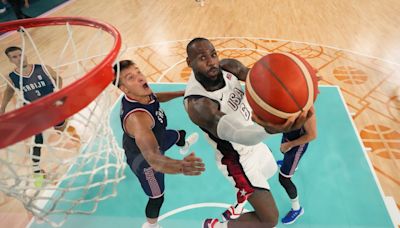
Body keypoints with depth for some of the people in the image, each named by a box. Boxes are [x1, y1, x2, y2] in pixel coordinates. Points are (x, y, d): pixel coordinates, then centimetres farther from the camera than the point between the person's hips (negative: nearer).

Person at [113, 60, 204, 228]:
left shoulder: (142, 93, -21)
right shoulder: (136, 117, -48)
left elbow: (156, 97, 6)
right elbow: (153, 159, -59)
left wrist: (182, 93, 1)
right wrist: (181, 166, -77)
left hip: (154, 138, 9)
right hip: (144, 158, -8)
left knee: (179, 135, 34)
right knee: (157, 197, 11)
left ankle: (183, 145, 76)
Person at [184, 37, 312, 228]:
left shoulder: (227, 67, -14)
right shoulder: (198, 104, -37)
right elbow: (234, 133, -50)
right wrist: (268, 129, -72)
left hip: (252, 140, 8)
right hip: (237, 159, -8)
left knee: (269, 171, 37)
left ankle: (241, 200, 67)